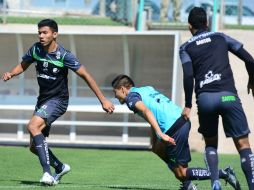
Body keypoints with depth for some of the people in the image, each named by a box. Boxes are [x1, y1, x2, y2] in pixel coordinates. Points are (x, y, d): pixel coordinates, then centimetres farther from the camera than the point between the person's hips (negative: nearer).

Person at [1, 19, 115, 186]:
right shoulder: (36, 49, -1)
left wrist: (103, 100, -16)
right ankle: (60, 168, 31)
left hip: (58, 100, -7)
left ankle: (47, 172, -33)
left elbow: (85, 75, -14)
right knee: (34, 146, 6)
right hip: (43, 100, 7)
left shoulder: (64, 56, -17)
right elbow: (23, 65, 17)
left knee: (33, 126, -31)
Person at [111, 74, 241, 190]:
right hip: (182, 119, 9)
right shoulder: (146, 89, 27)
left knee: (180, 173, 2)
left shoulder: (131, 97, 2)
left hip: (173, 128, -9)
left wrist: (160, 134, -26)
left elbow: (147, 111, -17)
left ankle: (223, 174, -8)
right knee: (158, 149, 26)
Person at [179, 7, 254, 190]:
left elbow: (188, 75, -2)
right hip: (228, 96, -1)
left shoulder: (186, 47, 13)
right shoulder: (221, 38, 16)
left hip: (204, 99, 1)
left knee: (211, 144, 19)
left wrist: (188, 105, 2)